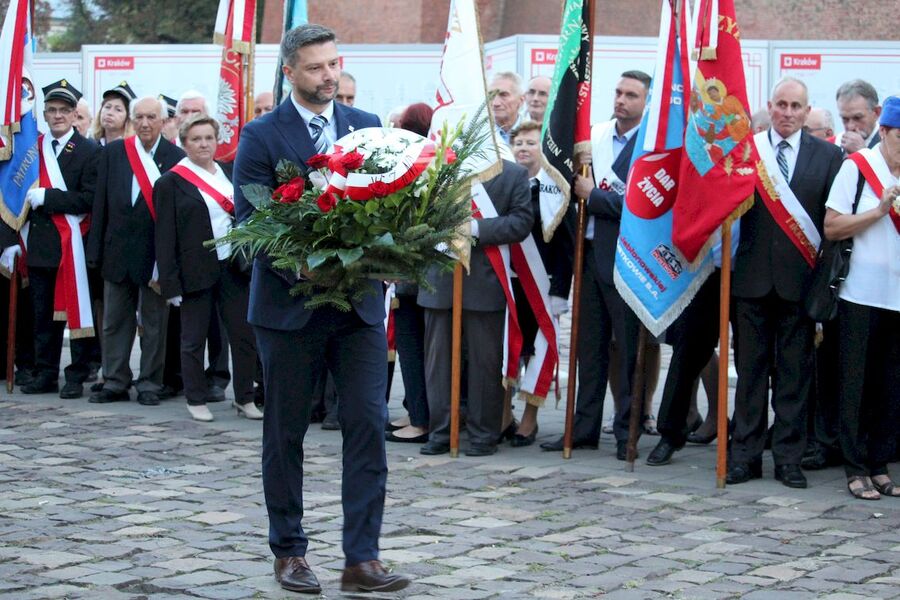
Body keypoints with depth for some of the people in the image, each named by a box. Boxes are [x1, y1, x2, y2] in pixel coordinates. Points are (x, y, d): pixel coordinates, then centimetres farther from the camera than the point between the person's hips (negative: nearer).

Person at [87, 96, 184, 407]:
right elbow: (101, 203, 6)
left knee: (154, 323, 6)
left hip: (156, 253, -3)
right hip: (118, 250, 4)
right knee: (115, 321, 10)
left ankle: (150, 384, 15)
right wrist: (96, 250, 2)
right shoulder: (114, 152, 5)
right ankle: (115, 382, 19)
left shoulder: (175, 157, -6)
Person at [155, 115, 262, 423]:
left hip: (233, 267, 4)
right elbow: (165, 236, -5)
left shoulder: (229, 173, 11)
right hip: (196, 271, -4)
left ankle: (245, 398, 15)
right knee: (193, 340, 6)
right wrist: (170, 281, -11)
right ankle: (196, 400, 17)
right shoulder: (171, 182, -3)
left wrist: (249, 261, 8)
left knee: (244, 335, 4)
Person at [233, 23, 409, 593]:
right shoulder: (262, 136, -4)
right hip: (290, 304, -2)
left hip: (360, 300, 3)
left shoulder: (369, 127, 8)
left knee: (369, 425, -4)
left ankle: (362, 558, 0)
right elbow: (250, 222, -8)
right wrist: (300, 269, -22)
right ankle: (290, 552, 21)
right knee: (286, 432, 8)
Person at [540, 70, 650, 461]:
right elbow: (576, 183, 20)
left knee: (629, 347, 2)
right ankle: (584, 428, 19)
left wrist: (592, 195, -11)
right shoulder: (596, 135, 10)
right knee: (589, 345, 12)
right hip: (590, 252, 7)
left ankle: (627, 432, 9)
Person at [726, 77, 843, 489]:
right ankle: (745, 454, 14)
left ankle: (789, 457, 12)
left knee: (794, 370, 5)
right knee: (750, 368, 7)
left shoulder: (827, 155, 4)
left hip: (799, 278, 0)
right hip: (752, 277, 0)